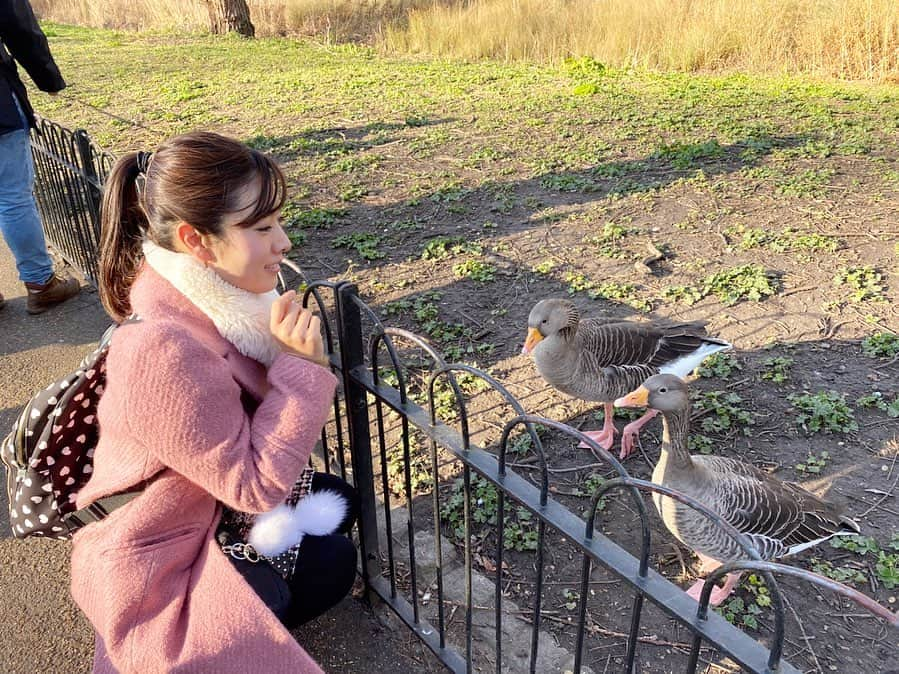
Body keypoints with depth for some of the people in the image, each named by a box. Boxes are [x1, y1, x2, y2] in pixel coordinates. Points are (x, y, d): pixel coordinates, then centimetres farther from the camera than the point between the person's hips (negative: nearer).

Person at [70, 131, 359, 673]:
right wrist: (300, 365, -32)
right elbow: (255, 486, -30)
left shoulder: (211, 298, -9)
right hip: (152, 571, -9)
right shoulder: (164, 351, -37)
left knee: (338, 500, 15)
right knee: (332, 565, 1)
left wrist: (298, 355, -17)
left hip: (207, 507, 9)